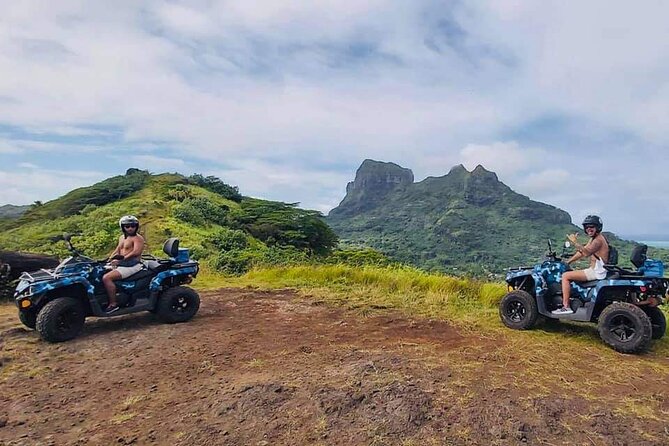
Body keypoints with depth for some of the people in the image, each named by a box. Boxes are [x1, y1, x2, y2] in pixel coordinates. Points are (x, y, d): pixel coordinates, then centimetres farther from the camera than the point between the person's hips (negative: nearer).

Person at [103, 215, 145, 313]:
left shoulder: (138, 238, -8)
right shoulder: (122, 238, 20)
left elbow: (136, 252, -23)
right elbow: (117, 251, 21)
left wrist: (121, 260, -27)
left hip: (132, 265, -10)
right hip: (122, 264, 10)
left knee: (106, 278, -24)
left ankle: (113, 304, -20)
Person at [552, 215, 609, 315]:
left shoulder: (598, 240, -16)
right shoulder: (593, 239, 16)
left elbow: (586, 253, -33)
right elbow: (581, 252, 19)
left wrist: (575, 242, -38)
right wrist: (567, 262, 14)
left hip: (597, 272, -11)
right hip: (594, 270, 11)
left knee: (565, 276, -17)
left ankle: (566, 307, -17)